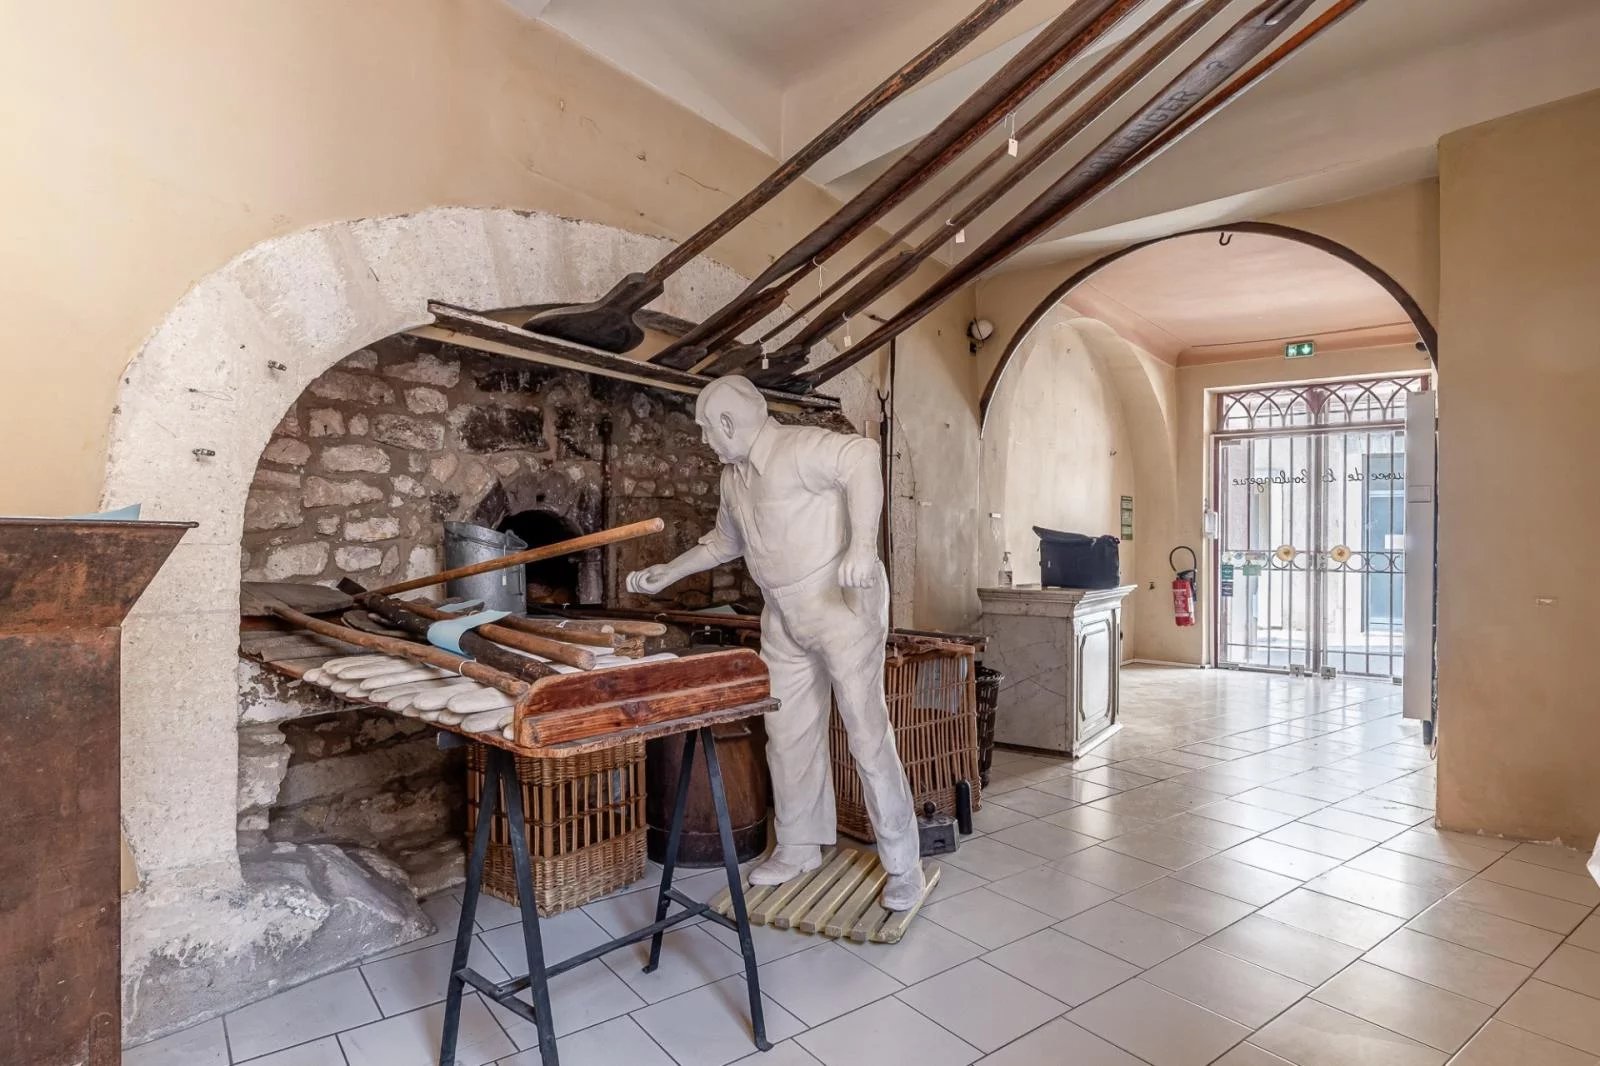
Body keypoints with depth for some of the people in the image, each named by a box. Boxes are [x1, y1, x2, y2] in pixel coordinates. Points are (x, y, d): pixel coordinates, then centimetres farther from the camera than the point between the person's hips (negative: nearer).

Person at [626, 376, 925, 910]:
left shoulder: (799, 448, -15)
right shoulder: (734, 476, 12)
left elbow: (862, 456, -32)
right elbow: (723, 541, 26)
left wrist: (863, 542, -42)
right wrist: (667, 573, 25)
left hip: (842, 605, -8)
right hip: (784, 619, 9)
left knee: (867, 734, -4)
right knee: (788, 735, 12)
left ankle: (903, 864, 11)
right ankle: (799, 848, 30)